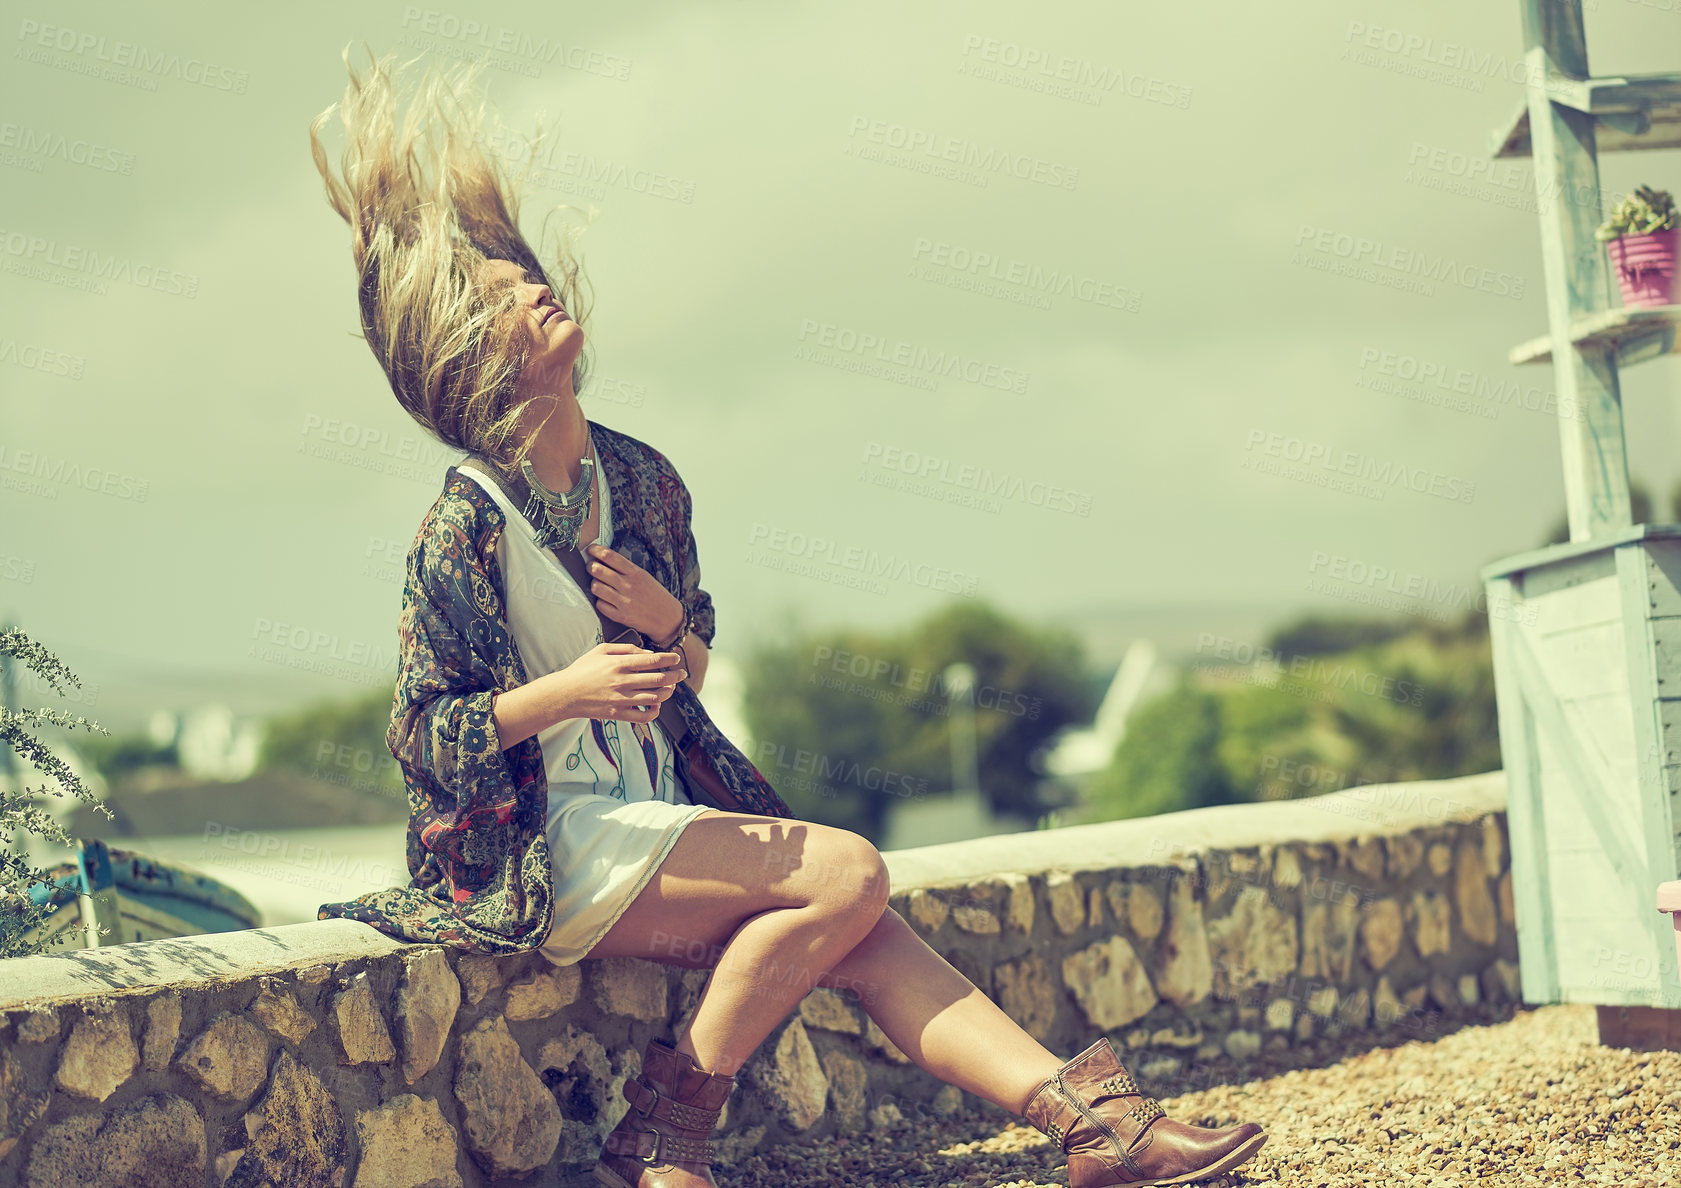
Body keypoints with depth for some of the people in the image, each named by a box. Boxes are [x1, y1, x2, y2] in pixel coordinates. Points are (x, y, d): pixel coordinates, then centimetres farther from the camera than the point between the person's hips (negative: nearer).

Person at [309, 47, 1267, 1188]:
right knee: (847, 874, -20)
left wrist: (670, 628, -7)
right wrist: (567, 691, -25)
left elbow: (696, 661, 16)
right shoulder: (464, 526, -13)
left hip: (661, 813, 6)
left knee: (863, 941, -12)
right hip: (550, 853, -6)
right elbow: (419, 738, -12)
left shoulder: (641, 478, 6)